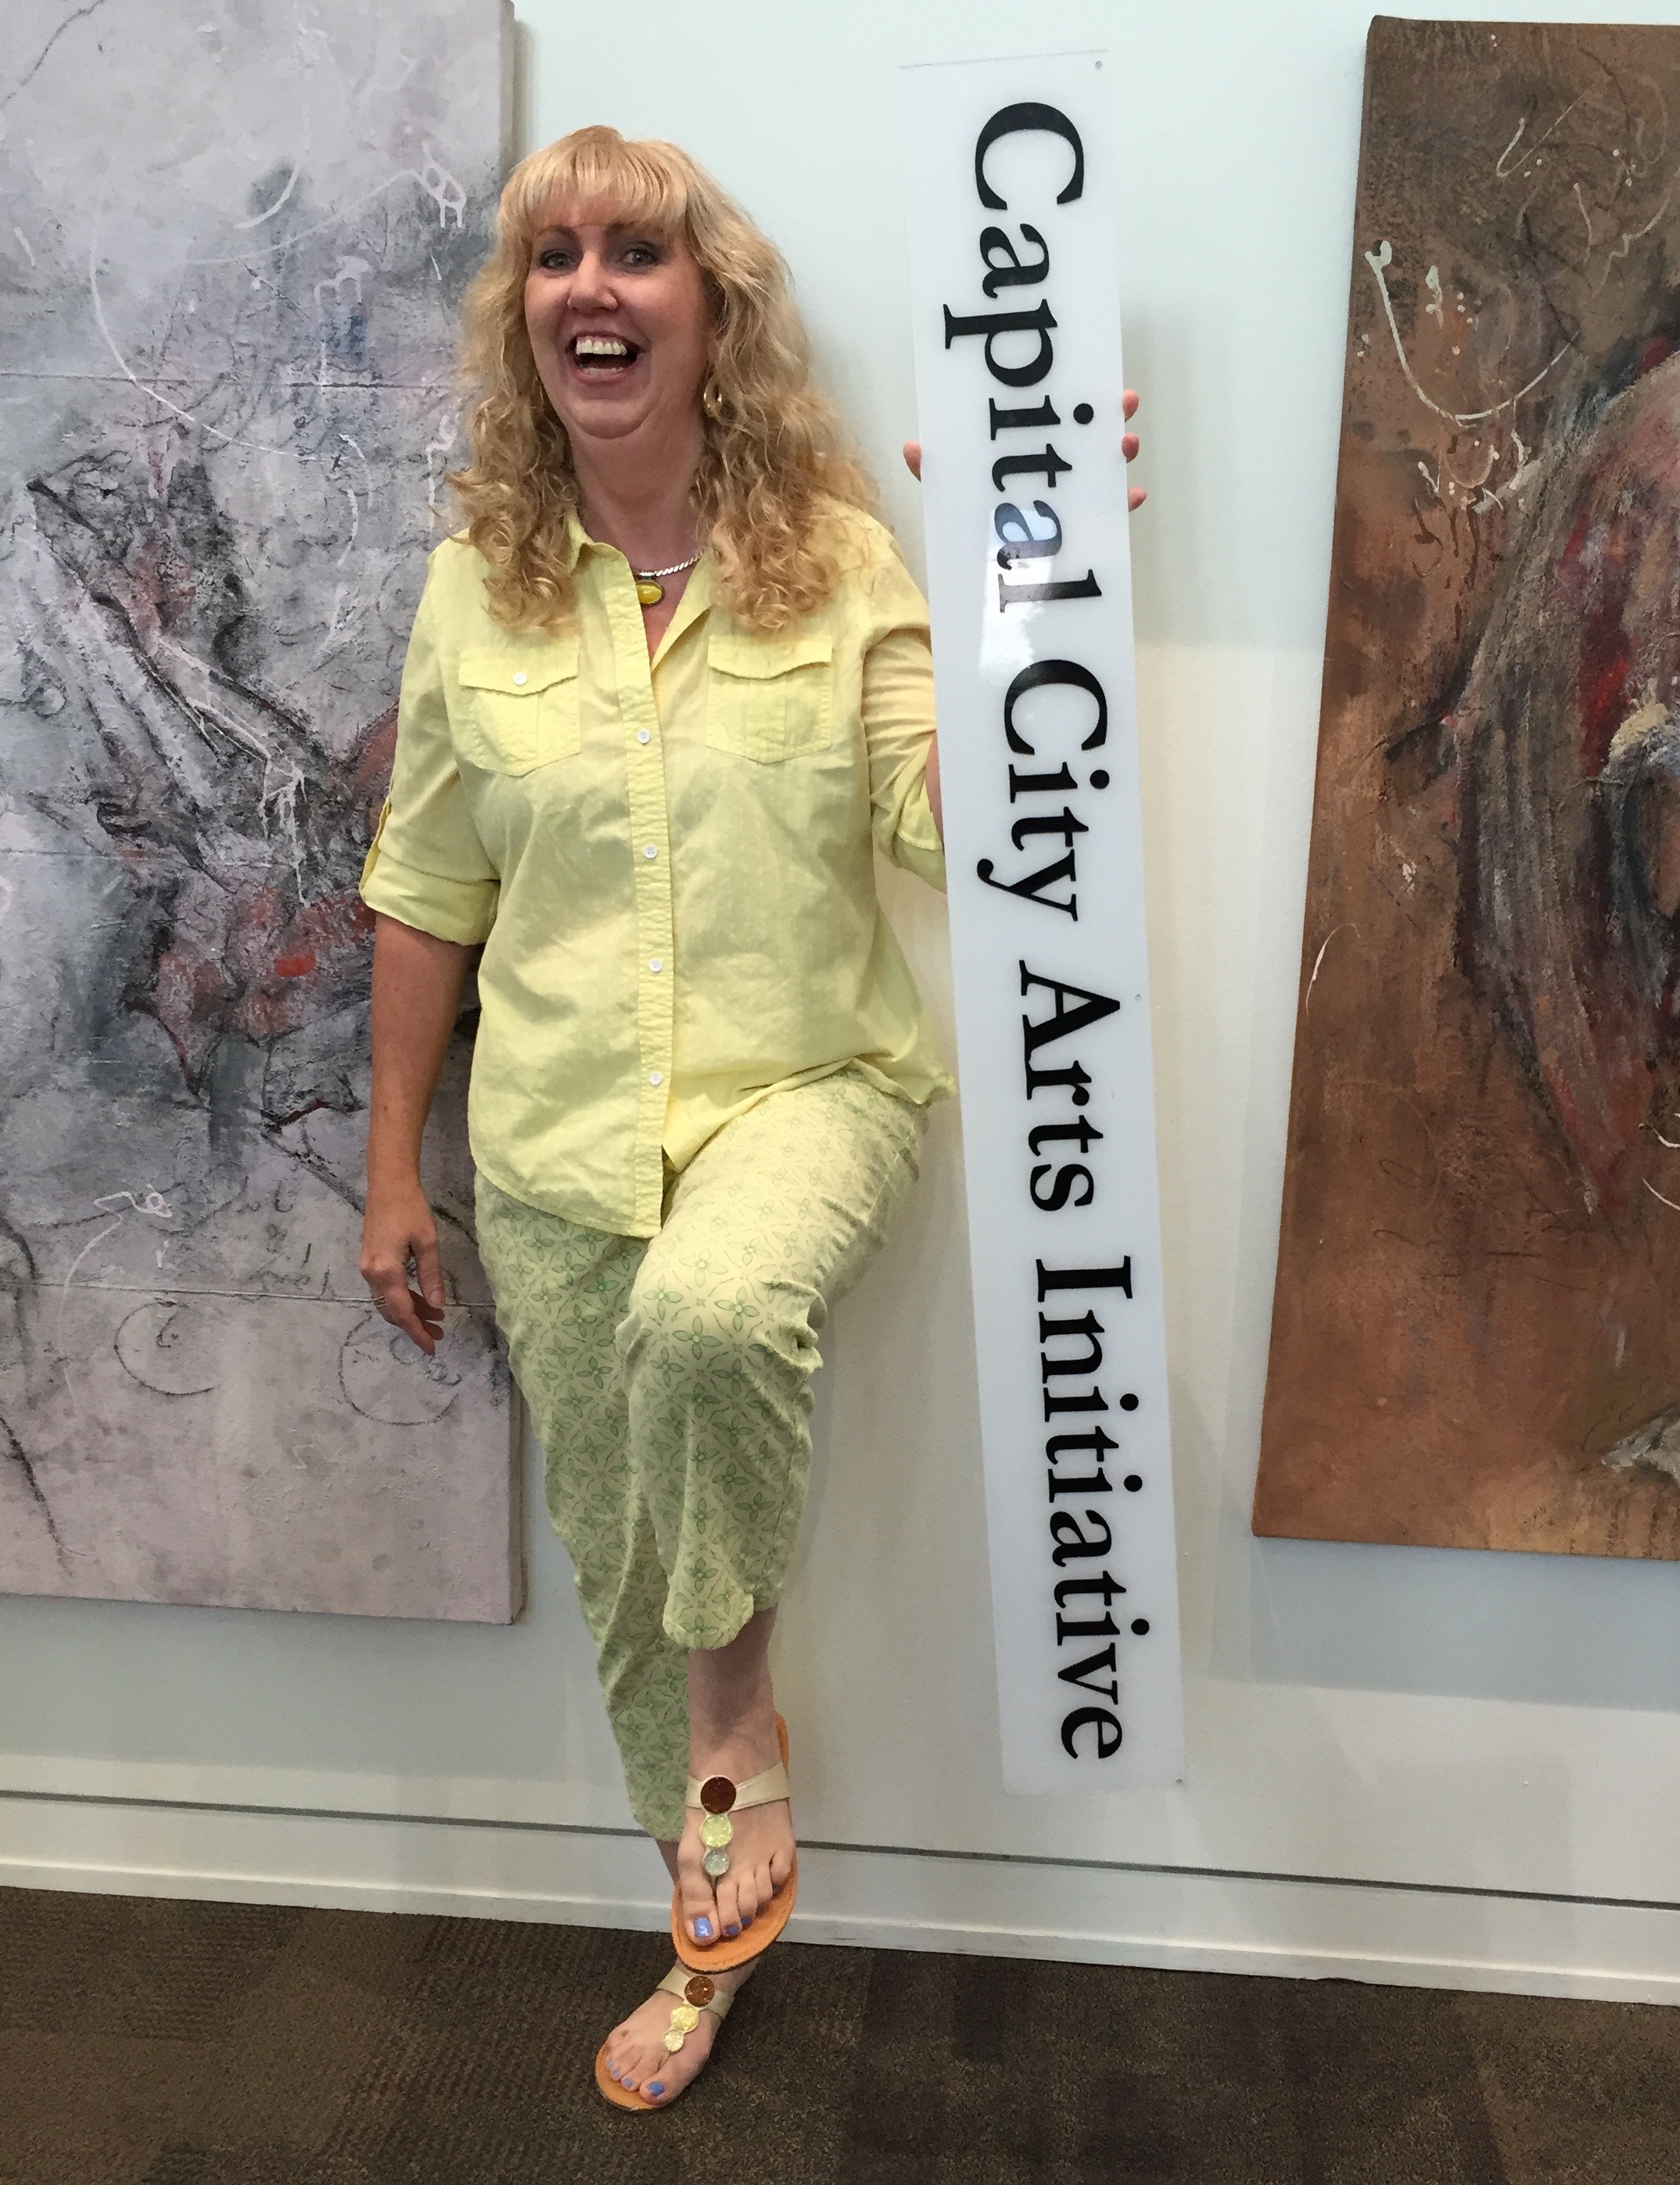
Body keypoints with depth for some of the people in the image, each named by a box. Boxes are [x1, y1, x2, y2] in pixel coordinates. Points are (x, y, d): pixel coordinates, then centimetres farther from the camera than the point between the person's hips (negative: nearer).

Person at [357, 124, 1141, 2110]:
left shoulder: (843, 560, -3)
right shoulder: (478, 582, 3)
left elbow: (956, 828, -11)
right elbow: (426, 895, 6)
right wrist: (392, 1172, 8)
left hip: (802, 1088, -3)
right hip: (555, 1148, 3)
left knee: (710, 1306, -39)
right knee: (617, 1571, 13)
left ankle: (737, 1703, -7)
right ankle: (710, 1918, 41)